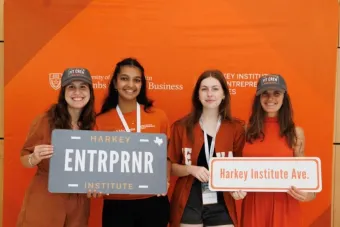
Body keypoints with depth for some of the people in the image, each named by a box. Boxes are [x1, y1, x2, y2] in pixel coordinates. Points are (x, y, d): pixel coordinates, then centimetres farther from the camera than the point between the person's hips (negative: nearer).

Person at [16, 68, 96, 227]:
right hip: (44, 202, -3)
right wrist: (36, 157, -23)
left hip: (78, 204, 3)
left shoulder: (92, 125, 1)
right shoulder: (45, 121, -10)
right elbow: (24, 159, -3)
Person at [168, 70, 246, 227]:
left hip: (221, 204, 1)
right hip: (188, 203, 0)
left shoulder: (236, 128, 1)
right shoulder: (181, 126, -2)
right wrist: (190, 169, -15)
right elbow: (171, 166, 3)